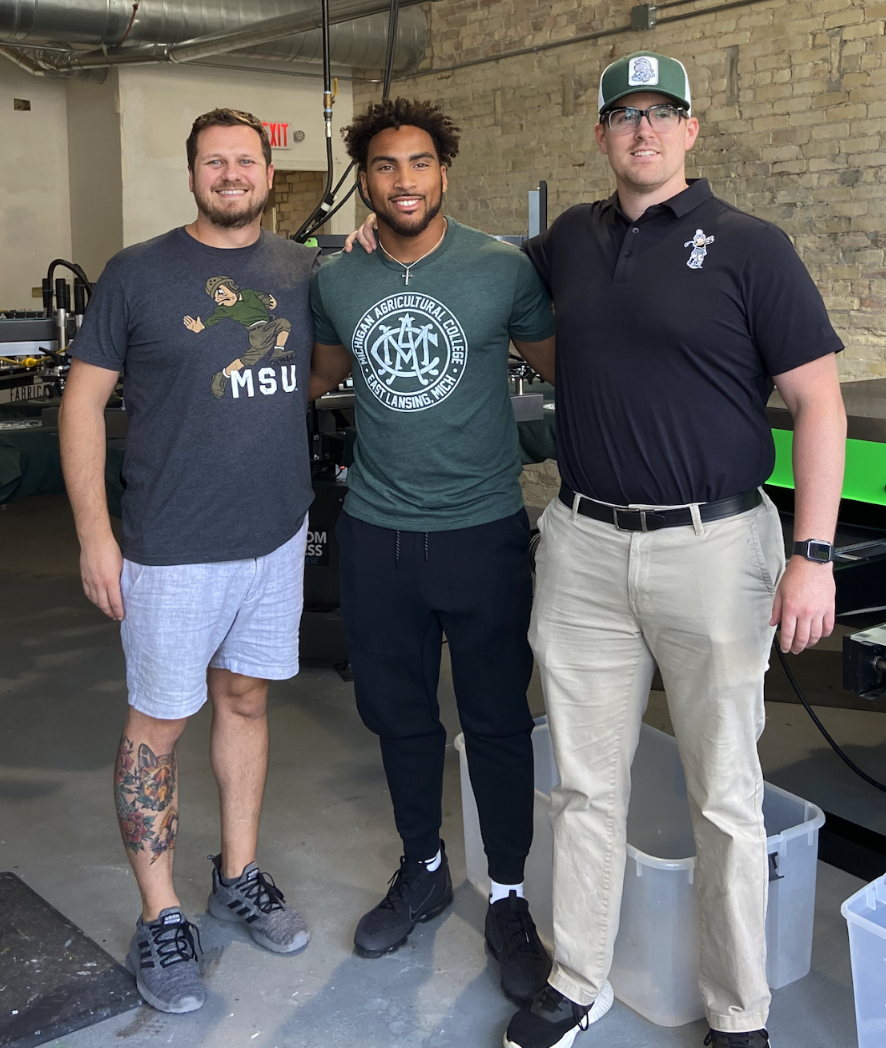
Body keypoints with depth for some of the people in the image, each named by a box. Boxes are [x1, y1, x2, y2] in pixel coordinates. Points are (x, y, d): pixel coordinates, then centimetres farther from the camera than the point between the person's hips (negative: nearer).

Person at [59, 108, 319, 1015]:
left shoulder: (303, 270, 6)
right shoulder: (137, 274, -5)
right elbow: (83, 401, -4)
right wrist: (93, 535, -10)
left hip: (277, 533, 4)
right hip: (173, 548, -4)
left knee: (245, 700, 16)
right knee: (158, 725, 4)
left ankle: (237, 879, 33)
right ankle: (158, 919, 20)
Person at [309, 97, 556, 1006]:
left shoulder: (502, 269, -6)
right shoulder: (335, 281, 3)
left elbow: (559, 365, 5)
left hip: (481, 532, -3)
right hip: (376, 531, 3)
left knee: (496, 720, 6)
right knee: (397, 713, 16)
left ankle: (508, 898, 26)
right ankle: (423, 871, 38)